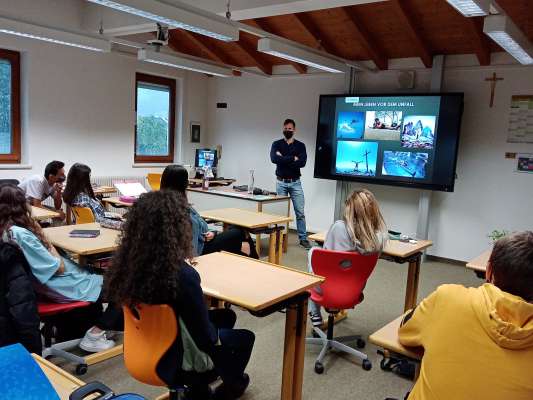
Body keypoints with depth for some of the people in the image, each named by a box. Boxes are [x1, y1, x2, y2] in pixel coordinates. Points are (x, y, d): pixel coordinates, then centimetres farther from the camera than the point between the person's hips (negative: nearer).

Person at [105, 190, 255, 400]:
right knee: (245, 337, 21)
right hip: (176, 360, -6)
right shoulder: (183, 276, -36)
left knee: (227, 316, 26)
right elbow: (206, 339, -25)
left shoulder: (127, 262, -16)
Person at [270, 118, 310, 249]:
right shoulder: (276, 144, 3)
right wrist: (293, 159, -17)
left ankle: (303, 238, 10)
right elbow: (274, 159, -18)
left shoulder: (300, 145, 3)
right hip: (281, 182, 0)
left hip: (295, 183, 0)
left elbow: (302, 162, -14)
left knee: (300, 212, 1)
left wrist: (283, 159, -14)